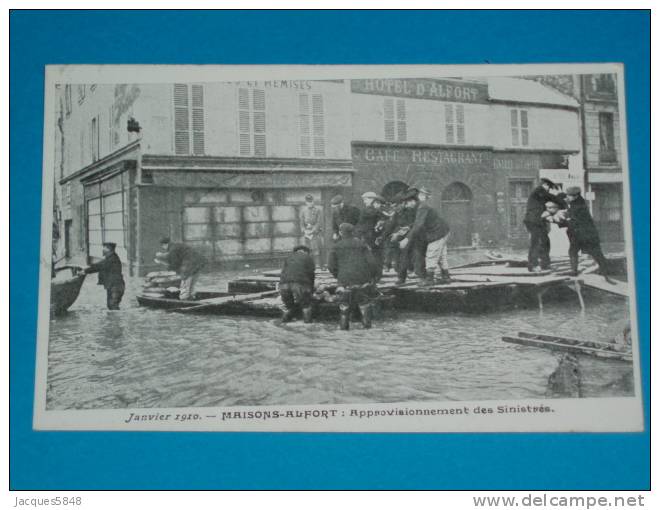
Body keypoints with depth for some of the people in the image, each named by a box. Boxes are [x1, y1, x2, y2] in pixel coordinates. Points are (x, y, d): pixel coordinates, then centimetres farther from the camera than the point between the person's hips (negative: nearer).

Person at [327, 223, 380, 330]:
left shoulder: (336, 247, 7)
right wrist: (374, 275, 13)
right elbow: (371, 261, 0)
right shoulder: (361, 244, 6)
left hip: (345, 280, 0)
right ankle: (367, 322, 10)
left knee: (345, 302, 16)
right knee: (365, 301, 16)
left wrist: (338, 276, 15)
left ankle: (344, 324, 13)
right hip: (363, 278, 0)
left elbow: (331, 265, 0)